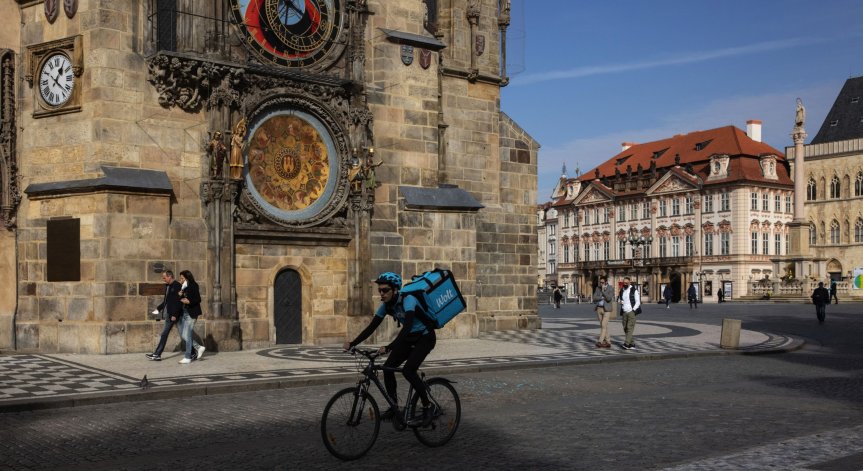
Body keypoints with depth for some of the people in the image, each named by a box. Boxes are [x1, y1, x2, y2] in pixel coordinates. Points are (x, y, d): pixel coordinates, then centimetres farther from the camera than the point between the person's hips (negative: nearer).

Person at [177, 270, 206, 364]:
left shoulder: (193, 286, -10)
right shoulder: (183, 287, 12)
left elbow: (198, 299, -13)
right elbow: (178, 299, 15)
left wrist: (189, 301, -21)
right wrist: (179, 295, -4)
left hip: (191, 314, -8)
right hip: (183, 313, 8)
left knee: (187, 336, -6)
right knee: (182, 335, 9)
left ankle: (188, 357, 2)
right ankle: (199, 348, 22)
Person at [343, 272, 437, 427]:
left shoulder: (408, 300, -29)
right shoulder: (386, 305, -6)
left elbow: (407, 327, -41)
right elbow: (371, 327, -6)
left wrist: (388, 347, -51)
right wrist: (352, 343, -17)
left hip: (425, 337, -7)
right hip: (409, 338, 7)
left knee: (408, 370, -24)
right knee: (388, 367, -8)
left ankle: (427, 409, -11)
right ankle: (394, 408, 6)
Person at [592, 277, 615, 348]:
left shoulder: (611, 289, -8)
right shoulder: (598, 288, 5)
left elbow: (609, 299, -20)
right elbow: (594, 298, -3)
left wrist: (603, 291, -22)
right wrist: (602, 297, -17)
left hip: (607, 309, -5)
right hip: (599, 309, 5)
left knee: (603, 325, -14)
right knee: (603, 326, 7)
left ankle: (600, 342, -19)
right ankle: (607, 342, 12)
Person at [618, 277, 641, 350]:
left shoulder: (634, 290, -4)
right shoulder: (622, 291, 12)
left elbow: (638, 302, -5)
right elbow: (620, 299, 25)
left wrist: (633, 310, -13)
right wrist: (620, 301, 2)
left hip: (631, 312, -6)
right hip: (624, 312, 6)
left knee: (630, 328, -13)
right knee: (625, 328, 4)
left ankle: (626, 344, -21)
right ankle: (631, 344, 11)